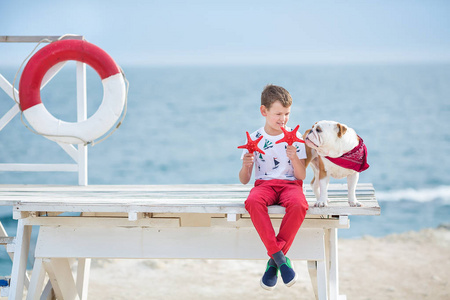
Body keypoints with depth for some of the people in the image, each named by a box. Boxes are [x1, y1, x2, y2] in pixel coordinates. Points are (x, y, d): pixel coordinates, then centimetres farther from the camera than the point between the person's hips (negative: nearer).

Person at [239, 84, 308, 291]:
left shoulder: (295, 137, 4)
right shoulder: (254, 139, 4)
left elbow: (302, 176, 0)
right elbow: (244, 180, 5)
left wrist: (294, 158, -18)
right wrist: (246, 166, -17)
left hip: (290, 184, 0)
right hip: (264, 184, 0)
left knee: (298, 204, -38)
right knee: (253, 202, -38)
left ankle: (273, 262, -27)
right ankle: (280, 257, -34)